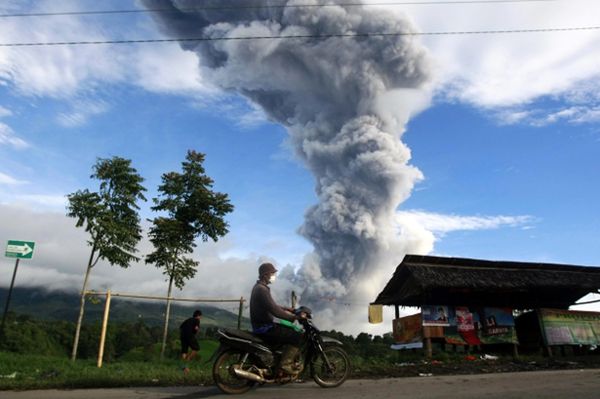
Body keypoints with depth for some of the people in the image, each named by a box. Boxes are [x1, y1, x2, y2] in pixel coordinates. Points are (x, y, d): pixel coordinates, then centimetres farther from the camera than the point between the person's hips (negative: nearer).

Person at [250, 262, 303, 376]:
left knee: (291, 331, 19)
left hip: (262, 325, 10)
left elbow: (272, 306, 23)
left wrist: (288, 309, 18)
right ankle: (285, 364, -10)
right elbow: (274, 311, -27)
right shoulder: (262, 289, -21)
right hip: (264, 329, -10)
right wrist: (294, 317, -22)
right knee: (297, 336, -12)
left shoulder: (259, 287, 13)